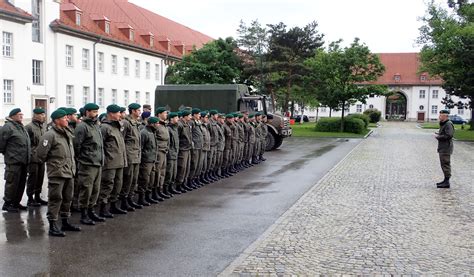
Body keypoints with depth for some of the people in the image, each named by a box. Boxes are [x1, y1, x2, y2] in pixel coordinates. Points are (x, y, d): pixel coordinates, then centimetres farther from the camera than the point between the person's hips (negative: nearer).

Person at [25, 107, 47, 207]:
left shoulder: (44, 126, 12)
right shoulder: (29, 127, -10)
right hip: (33, 157, -7)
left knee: (40, 178, 12)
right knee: (32, 178, -2)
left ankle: (37, 197, 24)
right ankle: (30, 199, 6)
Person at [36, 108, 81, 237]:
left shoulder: (68, 134, 12)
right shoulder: (50, 135, -15)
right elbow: (41, 154, -15)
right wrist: (51, 162, -2)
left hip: (69, 172, 8)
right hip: (57, 173, -8)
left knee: (67, 198, 16)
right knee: (55, 199, -4)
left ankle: (65, 222, 28)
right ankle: (52, 226, 3)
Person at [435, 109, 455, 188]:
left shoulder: (448, 124, -16)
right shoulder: (443, 124, 18)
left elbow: (448, 135, -25)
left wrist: (438, 137, -15)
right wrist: (438, 134, 7)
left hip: (446, 148, -11)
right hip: (442, 148, 11)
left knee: (445, 165, -8)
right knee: (444, 164, 16)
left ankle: (447, 182, -4)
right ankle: (446, 180, 24)